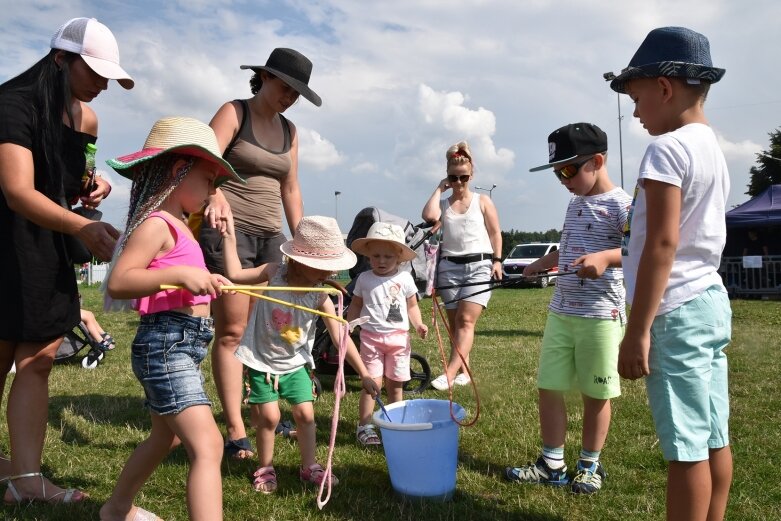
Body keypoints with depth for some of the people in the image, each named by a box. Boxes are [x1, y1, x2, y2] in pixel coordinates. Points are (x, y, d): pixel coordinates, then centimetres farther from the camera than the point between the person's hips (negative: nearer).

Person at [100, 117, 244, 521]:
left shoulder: (176, 223, 16)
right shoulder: (156, 224, -14)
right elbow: (118, 282, -25)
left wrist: (206, 281, 32)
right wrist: (179, 274, -31)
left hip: (183, 345, 11)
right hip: (165, 344, -11)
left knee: (166, 436, 27)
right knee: (207, 445, -19)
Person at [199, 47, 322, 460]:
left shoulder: (289, 131, 15)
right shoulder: (234, 113, -2)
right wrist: (215, 195, -39)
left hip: (270, 235, 6)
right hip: (228, 228, -6)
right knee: (232, 331, -7)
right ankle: (236, 431, -4)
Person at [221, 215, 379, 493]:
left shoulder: (320, 297, -15)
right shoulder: (274, 273, -17)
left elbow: (340, 337, -14)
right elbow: (235, 275, -13)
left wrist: (363, 373, -16)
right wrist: (230, 236, -17)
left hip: (295, 363, 2)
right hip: (262, 360, -2)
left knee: (305, 413, 3)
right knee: (269, 416, -3)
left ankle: (309, 466, 25)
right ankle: (265, 469, 21)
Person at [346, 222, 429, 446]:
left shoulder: (405, 278, 0)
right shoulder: (364, 279, 1)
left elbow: (412, 306, 8)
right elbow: (356, 305, 10)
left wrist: (418, 324, -8)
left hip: (398, 337, 1)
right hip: (371, 336, -1)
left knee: (395, 384, 10)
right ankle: (364, 426, 2)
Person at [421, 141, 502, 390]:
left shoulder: (483, 202, 8)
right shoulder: (443, 204, 10)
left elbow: (495, 233, 8)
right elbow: (429, 216, -13)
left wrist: (497, 260, -3)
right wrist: (439, 188, -1)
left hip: (479, 266, -3)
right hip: (449, 267, 3)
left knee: (466, 320, -14)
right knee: (454, 323, 6)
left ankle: (450, 374, -19)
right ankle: (464, 371, 17)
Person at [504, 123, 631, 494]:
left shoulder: (619, 204, -10)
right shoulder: (575, 203, 15)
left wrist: (605, 257, -36)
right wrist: (539, 265, 28)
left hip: (600, 315, -7)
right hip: (560, 312, 7)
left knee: (595, 394, 7)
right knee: (548, 387, 7)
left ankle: (589, 465, 25)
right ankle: (552, 464, 20)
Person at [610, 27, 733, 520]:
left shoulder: (667, 148, -14)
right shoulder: (713, 148, 15)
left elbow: (662, 245, -21)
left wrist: (637, 331, -19)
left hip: (677, 311, -10)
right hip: (712, 301, 10)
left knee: (686, 447, -1)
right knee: (713, 438, 15)